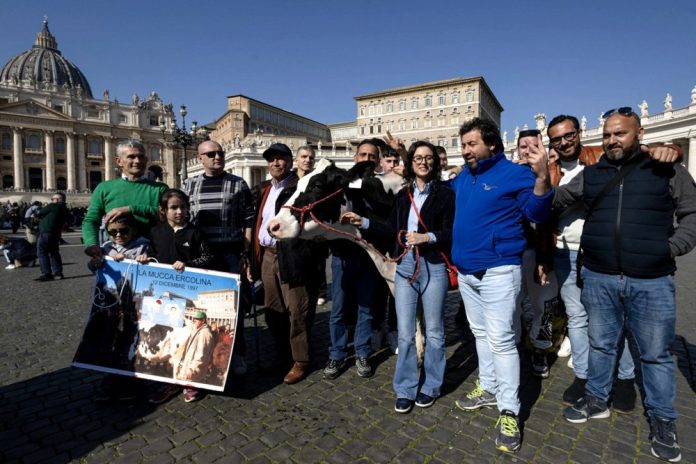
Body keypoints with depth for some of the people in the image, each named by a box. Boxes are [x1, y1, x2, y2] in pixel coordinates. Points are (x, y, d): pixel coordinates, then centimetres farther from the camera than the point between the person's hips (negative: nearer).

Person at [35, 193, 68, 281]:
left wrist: (36, 214, 19)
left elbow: (39, 214, -5)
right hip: (56, 233, 8)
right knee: (54, 253, 17)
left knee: (42, 253, -2)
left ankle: (46, 274, -4)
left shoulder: (52, 206, -12)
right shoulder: (64, 209, 11)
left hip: (45, 233, -8)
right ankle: (58, 273, 18)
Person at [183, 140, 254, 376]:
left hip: (231, 254, -2)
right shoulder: (189, 185, 11)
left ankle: (237, 354, 16)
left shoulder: (238, 184, 3)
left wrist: (245, 253, -6)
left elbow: (248, 220, 1)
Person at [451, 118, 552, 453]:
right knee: (480, 332, 17)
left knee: (500, 339, -6)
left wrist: (542, 178, -32)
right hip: (465, 270, 7)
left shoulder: (514, 173, -8)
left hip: (498, 270, -7)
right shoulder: (461, 178, 10)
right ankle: (488, 388, 34)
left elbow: (537, 214, -16)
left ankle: (509, 412, 8)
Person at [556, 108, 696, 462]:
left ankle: (662, 420, 29)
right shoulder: (590, 174, 8)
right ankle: (597, 399, 33)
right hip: (599, 279, 2)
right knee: (601, 343, 16)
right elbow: (553, 199, 12)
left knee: (656, 353, 10)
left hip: (652, 282, -1)